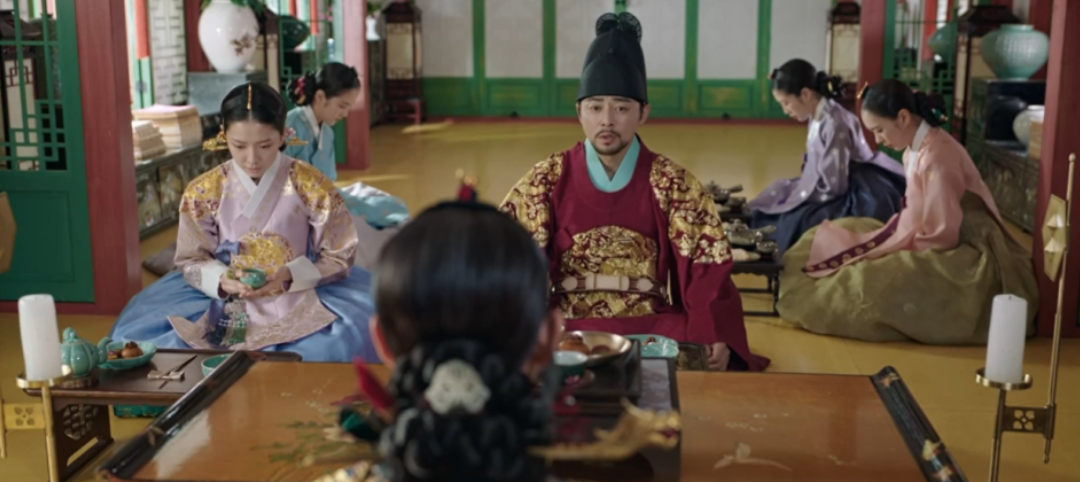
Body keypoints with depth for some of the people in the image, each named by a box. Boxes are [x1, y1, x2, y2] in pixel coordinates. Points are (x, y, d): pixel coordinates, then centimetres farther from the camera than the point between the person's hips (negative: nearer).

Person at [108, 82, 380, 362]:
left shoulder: (313, 187, -6)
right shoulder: (203, 192, -1)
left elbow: (339, 257, -1)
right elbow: (191, 260, 6)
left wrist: (290, 275, -17)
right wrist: (221, 279, -15)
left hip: (298, 302, -2)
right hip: (227, 305, 2)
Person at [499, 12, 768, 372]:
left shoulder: (673, 183, 1)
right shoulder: (547, 180, 3)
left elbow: (707, 269, -2)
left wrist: (716, 339, -19)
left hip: (653, 328, 0)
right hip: (568, 328, 0)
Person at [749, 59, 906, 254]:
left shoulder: (834, 124, -25)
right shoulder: (819, 117, 1)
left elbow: (833, 187, -22)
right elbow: (816, 172, 8)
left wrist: (796, 198, -11)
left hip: (853, 201, -9)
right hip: (838, 189, 9)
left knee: (791, 223, -19)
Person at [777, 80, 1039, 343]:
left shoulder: (936, 155, -25)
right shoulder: (916, 149, 4)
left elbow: (943, 235, -24)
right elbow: (915, 215, 12)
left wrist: (889, 254, -14)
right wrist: (884, 243, 2)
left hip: (966, 257, -11)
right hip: (945, 242, 11)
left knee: (875, 280, -24)